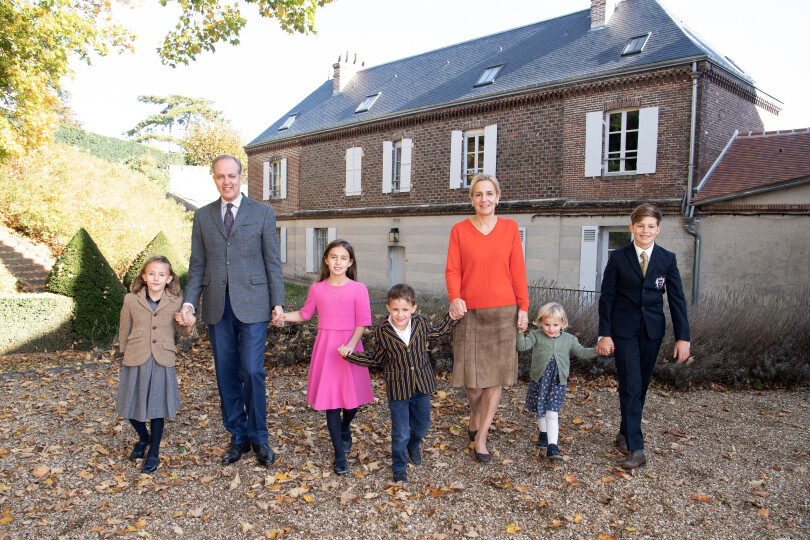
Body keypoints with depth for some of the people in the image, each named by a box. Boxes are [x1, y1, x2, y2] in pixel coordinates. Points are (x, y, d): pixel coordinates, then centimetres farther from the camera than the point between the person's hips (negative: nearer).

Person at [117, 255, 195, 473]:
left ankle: (153, 453, 24)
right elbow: (124, 331, 8)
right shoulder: (131, 300, -1)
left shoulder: (175, 302, -1)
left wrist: (188, 325, -13)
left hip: (162, 362, -1)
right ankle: (143, 437, 41)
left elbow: (181, 331, 8)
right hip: (136, 361, 1)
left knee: (157, 408, 6)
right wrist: (125, 354, 9)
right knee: (131, 406, 10)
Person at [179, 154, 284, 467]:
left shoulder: (262, 213, 4)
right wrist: (189, 301, -2)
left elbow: (273, 261, 2)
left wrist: (277, 302, -5)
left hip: (252, 304, -3)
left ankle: (258, 438, 13)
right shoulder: (203, 216, 12)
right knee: (226, 374, 8)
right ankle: (238, 437, 23)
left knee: (252, 371, -5)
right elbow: (197, 265, 11)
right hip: (217, 306, 3)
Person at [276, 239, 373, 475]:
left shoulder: (358, 289, -5)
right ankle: (339, 456, 15)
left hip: (349, 348, -1)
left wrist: (350, 345, -20)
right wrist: (284, 316, -1)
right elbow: (305, 314, 16)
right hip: (325, 348, 1)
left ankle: (345, 430, 43)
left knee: (352, 399, 6)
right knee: (330, 402, 2)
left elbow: (362, 323, -7)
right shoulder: (317, 289, 2)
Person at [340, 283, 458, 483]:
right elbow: (378, 358, 3)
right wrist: (351, 355, -3)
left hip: (421, 384, 3)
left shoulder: (421, 323, -9)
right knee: (400, 433, 3)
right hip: (398, 388, -3)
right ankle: (399, 468, 28)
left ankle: (413, 446, 54)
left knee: (422, 425, 20)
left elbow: (438, 331, 14)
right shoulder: (382, 332, -13)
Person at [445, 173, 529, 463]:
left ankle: (480, 438, 16)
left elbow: (518, 270, 4)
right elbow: (452, 270, -3)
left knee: (496, 374, 3)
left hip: (503, 311, 1)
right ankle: (475, 415, 38)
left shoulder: (510, 228, 5)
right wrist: (454, 297, -20)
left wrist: (523, 307, 0)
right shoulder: (459, 230, 2)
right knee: (470, 373, 5)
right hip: (469, 311, 0)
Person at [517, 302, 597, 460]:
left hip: (558, 383, -1)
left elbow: (581, 352, 10)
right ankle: (544, 434, 43)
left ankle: (552, 446, -11)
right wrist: (520, 332, -29)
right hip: (538, 380, 1)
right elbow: (522, 346, -14)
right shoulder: (536, 336, -3)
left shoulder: (569, 339, 3)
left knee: (552, 413, -11)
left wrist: (596, 351, -4)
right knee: (540, 411, 18)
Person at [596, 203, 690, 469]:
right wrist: (605, 334, -6)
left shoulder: (667, 258, 2)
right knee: (631, 386, -7)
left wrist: (682, 337, -2)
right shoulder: (619, 257, -4)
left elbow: (677, 299, 2)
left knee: (642, 385, 11)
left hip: (652, 330, 3)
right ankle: (635, 448, -3)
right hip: (624, 330, -3)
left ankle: (626, 433, 30)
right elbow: (607, 297, -2)